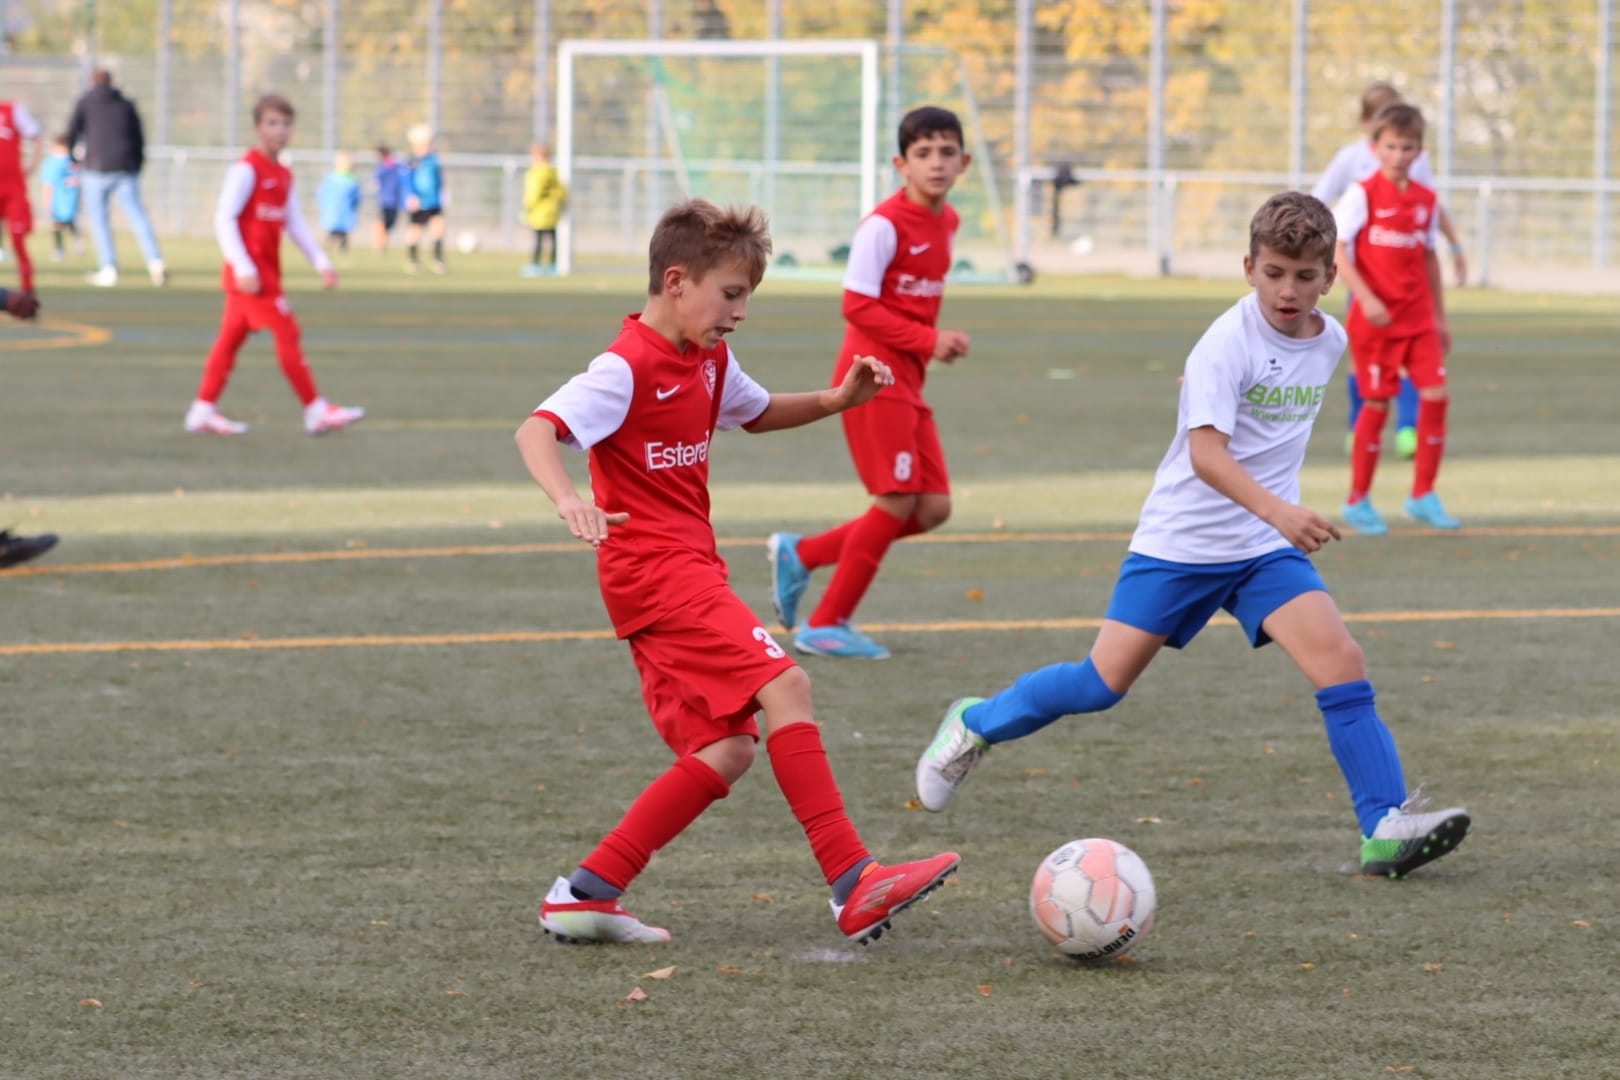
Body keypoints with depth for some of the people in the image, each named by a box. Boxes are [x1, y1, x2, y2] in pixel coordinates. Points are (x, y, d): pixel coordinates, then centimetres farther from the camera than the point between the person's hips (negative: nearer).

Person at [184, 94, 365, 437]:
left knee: (231, 338, 9)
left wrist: (321, 261, 12)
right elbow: (224, 219, -16)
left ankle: (203, 412, 13)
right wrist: (243, 268, -22)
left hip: (266, 272, 8)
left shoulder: (284, 176, 14)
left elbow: (295, 224, 19)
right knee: (286, 333, -9)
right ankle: (316, 410, -7)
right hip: (249, 272, -8)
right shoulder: (246, 169, -12)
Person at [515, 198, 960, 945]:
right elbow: (538, 429, -24)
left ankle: (586, 894, 5)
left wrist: (837, 400, 17)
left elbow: (758, 414, 34)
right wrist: (567, 499, -43)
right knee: (783, 686, -20)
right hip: (655, 569, -10)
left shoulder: (709, 362, 14)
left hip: (689, 570, 10)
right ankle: (853, 885, -24)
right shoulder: (629, 367, -13)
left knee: (726, 751, 4)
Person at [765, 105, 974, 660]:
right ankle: (826, 625, 5)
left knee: (933, 508, 5)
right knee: (897, 502, -8)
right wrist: (928, 341, -19)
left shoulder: (946, 222, 11)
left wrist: (940, 341, 3)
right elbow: (857, 305, -18)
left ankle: (799, 555, 18)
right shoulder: (886, 224, -15)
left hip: (908, 383, 9)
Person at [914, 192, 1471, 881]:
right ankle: (976, 725, 26)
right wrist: (1276, 509, -42)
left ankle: (1386, 829, -16)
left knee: (1342, 661, -16)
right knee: (1104, 682, 1)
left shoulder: (1331, 342, 3)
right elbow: (1206, 453, -29)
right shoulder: (1227, 344, -17)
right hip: (1182, 540, -4)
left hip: (1267, 549, 4)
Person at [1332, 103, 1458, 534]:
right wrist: (1365, 298, -24)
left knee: (1435, 394, -5)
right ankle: (1358, 501, 12)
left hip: (1418, 317, 5)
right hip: (1375, 317, -5)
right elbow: (1337, 250, -13)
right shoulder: (1362, 194, -7)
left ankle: (1423, 495, 7)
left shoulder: (1425, 200, 9)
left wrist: (1440, 317, 19)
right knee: (1377, 403, -1)